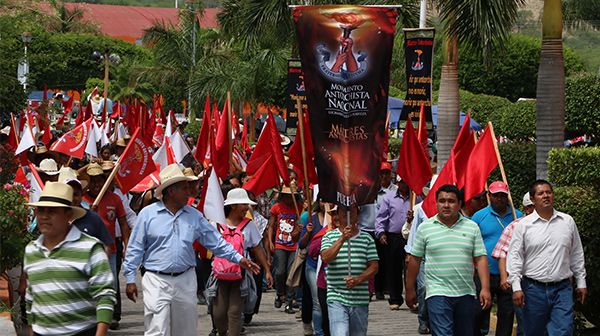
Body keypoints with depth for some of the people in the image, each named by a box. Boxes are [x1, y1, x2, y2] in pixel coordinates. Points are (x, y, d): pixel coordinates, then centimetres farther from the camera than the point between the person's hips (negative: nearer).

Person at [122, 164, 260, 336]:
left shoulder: (194, 216, 8)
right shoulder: (147, 214, -3)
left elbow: (216, 242, 12)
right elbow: (135, 249, 0)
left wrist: (238, 259, 5)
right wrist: (130, 279, -2)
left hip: (186, 281, 4)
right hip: (156, 281, -4)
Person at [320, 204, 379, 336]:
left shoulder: (367, 238, 10)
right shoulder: (329, 236, 5)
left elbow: (374, 266, 5)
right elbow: (325, 258, -13)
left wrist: (359, 279, -13)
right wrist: (342, 238, -23)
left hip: (360, 300, 3)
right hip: (336, 299, -3)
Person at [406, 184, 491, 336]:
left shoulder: (472, 227, 6)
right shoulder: (425, 228, 3)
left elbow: (481, 258, 3)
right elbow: (415, 259, 8)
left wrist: (485, 288, -6)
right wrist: (410, 290, 8)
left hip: (466, 294, 3)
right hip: (438, 293, -3)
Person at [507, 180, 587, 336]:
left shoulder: (568, 222, 8)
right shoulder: (523, 225, 0)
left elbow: (577, 255, 14)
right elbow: (514, 257, -1)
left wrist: (581, 282, 13)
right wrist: (516, 287, -9)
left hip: (562, 288, 1)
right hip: (534, 288, -1)